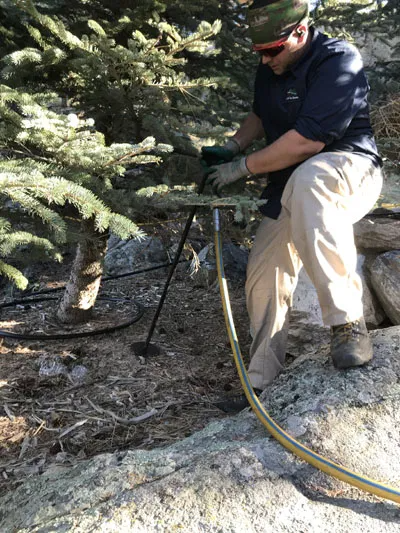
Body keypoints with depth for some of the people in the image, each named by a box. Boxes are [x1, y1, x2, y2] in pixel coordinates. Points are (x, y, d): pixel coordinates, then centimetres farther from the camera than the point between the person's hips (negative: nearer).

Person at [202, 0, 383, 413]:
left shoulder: (339, 62, -18)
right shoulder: (270, 68, 8)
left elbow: (307, 141, -27)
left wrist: (242, 168, -18)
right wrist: (231, 147, 9)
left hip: (347, 169, -8)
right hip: (290, 189, 8)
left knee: (308, 179, -43)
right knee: (264, 277, 3)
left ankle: (347, 323, -40)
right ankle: (261, 384, 18)